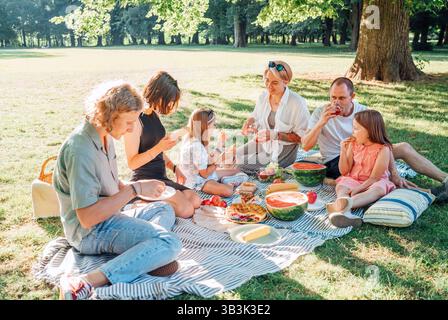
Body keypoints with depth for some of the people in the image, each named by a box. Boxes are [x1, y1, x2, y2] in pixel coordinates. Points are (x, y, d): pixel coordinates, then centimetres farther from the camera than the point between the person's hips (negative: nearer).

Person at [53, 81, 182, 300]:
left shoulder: (105, 136, 6)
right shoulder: (80, 150, -25)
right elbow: (87, 217, -27)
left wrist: (133, 187, 2)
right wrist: (134, 189, -22)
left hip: (106, 218, 10)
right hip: (91, 232, -10)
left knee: (165, 209, 20)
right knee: (169, 243, -24)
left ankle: (147, 254, -11)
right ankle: (87, 283, -31)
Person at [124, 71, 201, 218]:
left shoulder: (155, 115, 10)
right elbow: (132, 163, -19)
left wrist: (174, 167, 10)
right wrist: (159, 148, -30)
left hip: (161, 178, 9)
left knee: (196, 201, -3)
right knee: (185, 209, -21)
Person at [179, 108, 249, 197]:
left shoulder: (194, 138, 0)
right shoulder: (195, 146, -29)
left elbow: (208, 160, 4)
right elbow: (204, 174, -23)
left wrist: (219, 148, 3)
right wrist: (218, 161, -20)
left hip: (206, 173, 10)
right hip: (198, 181, -10)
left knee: (237, 170, 15)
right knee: (228, 191, -32)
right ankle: (230, 183, -4)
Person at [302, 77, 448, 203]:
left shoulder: (363, 112, -6)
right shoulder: (321, 113, -13)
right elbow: (306, 146, -20)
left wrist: (394, 173, -20)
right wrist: (321, 122, -33)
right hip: (335, 162, -5)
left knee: (404, 147, -3)